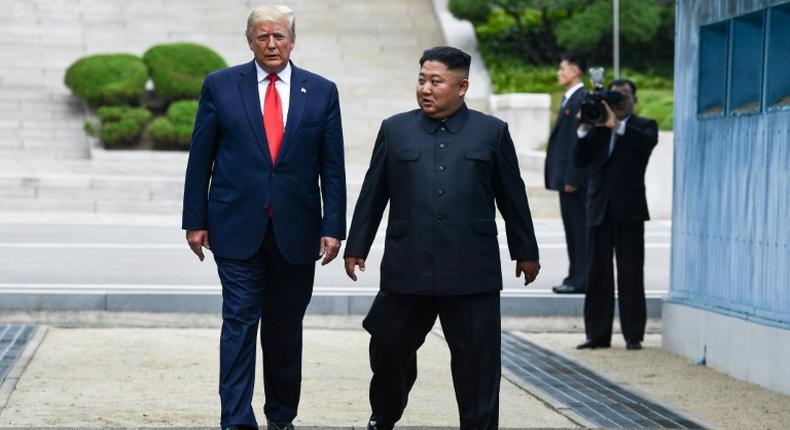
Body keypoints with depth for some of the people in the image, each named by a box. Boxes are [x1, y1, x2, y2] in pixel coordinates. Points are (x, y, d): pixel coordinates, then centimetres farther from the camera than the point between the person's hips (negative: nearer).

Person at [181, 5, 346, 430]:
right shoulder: (220, 86, 2)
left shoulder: (321, 92, 4)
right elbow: (200, 159, 4)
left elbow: (332, 167, 4)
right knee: (240, 323, -6)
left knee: (286, 328, 10)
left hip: (296, 232, 2)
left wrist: (333, 227, -2)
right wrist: (195, 220, 0)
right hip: (238, 228, -1)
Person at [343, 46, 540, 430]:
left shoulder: (492, 132, 4)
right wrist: (356, 247, 9)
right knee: (390, 347, 11)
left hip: (471, 271, -1)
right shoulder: (395, 130, 7)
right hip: (407, 266, 2)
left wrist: (525, 251, 12)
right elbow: (372, 195, 10)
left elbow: (512, 197, 9)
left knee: (476, 356, 1)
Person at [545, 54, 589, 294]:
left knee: (579, 228, -6)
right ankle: (576, 278, 17)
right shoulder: (569, 99, 17)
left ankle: (580, 280, -4)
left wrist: (572, 179, -20)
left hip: (575, 177, -10)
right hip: (567, 176, 10)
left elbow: (579, 142, -18)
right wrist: (564, 177, 16)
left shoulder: (581, 100, -14)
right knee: (573, 228, 12)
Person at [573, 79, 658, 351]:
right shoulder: (598, 127, 13)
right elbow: (579, 160, 4)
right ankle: (597, 334, 9)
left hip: (629, 209, -3)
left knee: (631, 275, -1)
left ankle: (633, 335, 3)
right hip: (599, 209, 3)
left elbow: (649, 141, -18)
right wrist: (584, 129, -9)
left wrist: (617, 125, -25)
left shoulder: (642, 126, 6)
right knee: (598, 274, 5)